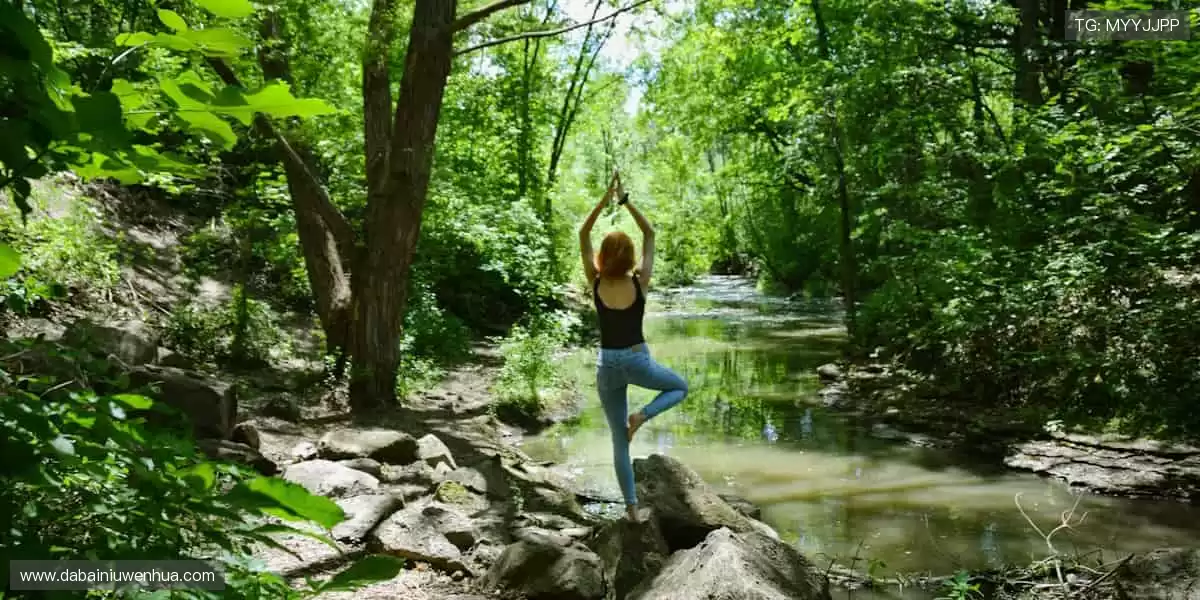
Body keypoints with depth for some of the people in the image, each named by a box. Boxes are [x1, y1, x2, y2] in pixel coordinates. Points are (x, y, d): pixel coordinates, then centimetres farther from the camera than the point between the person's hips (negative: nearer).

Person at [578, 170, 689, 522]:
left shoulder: (596, 283, -7)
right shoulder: (640, 283, -10)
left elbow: (583, 236, 1)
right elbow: (649, 235, -1)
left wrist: (605, 200, -4)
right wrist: (625, 201, -3)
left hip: (607, 364, 2)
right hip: (637, 361, -2)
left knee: (619, 441, 11)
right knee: (680, 387, 27)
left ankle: (632, 507, 12)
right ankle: (642, 415, -1)